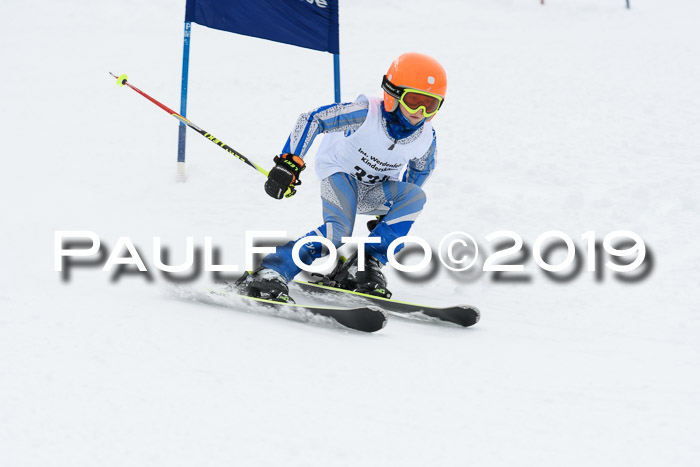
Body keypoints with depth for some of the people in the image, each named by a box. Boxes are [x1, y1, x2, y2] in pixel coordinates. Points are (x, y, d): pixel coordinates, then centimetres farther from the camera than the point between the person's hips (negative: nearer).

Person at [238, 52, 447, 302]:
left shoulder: (426, 138, -13)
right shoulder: (366, 113, -28)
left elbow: (421, 168, 9)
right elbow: (312, 119, -24)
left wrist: (391, 210, 12)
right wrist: (289, 163, -31)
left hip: (375, 191, 5)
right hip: (341, 173, -5)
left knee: (416, 197, -24)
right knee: (338, 231, -32)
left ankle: (365, 266, -21)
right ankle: (268, 274, -35)